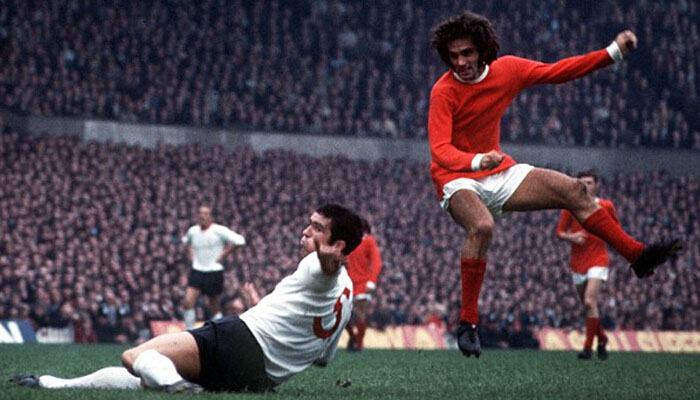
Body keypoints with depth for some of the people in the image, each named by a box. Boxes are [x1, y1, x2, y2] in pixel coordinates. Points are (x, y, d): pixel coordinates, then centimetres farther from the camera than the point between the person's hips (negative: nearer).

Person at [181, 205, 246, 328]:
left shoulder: (219, 230, -10)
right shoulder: (193, 231, 5)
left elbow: (239, 240, -14)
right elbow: (186, 241, 28)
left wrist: (224, 254, -12)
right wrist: (190, 253, 12)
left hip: (214, 271, -3)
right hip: (197, 271, 3)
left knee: (215, 308, 5)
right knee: (188, 302, -13)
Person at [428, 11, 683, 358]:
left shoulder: (506, 69, -3)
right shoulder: (443, 92, -20)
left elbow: (557, 72, 6)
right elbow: (440, 150, -30)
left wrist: (614, 53, 0)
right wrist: (477, 161, -50)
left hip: (500, 173, 6)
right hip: (458, 180, -6)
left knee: (574, 191, -4)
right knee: (482, 226, -36)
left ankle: (637, 255, 4)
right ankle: (467, 323, -30)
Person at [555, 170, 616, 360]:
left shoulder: (606, 206, 2)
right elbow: (559, 233, 6)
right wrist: (572, 237, -14)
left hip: (598, 260, -3)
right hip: (577, 263, 3)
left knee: (590, 302, -18)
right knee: (589, 305, 10)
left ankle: (588, 347, -13)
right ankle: (601, 337, 33)